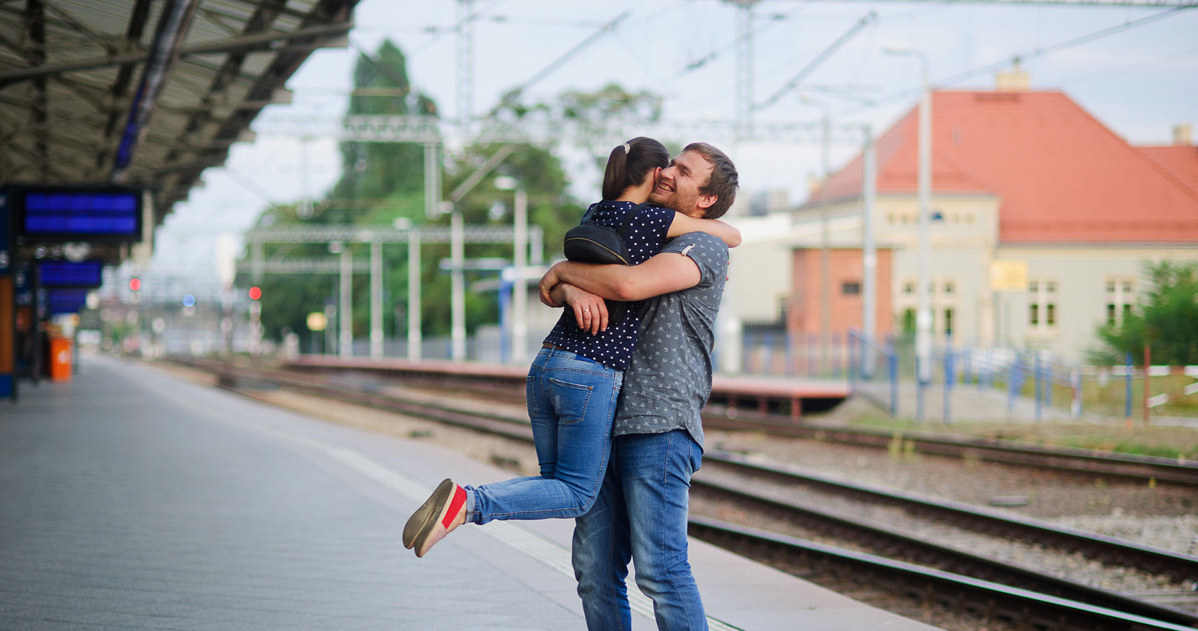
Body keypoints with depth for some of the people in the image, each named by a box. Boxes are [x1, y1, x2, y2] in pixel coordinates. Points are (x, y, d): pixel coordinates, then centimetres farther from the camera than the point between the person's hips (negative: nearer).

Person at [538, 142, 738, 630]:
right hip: (608, 424, 8)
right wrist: (575, 292, -10)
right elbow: (552, 290, 15)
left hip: (659, 426, -8)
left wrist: (564, 270, -2)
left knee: (659, 567, -15)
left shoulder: (705, 247, -2)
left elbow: (628, 285, -19)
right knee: (595, 569, 3)